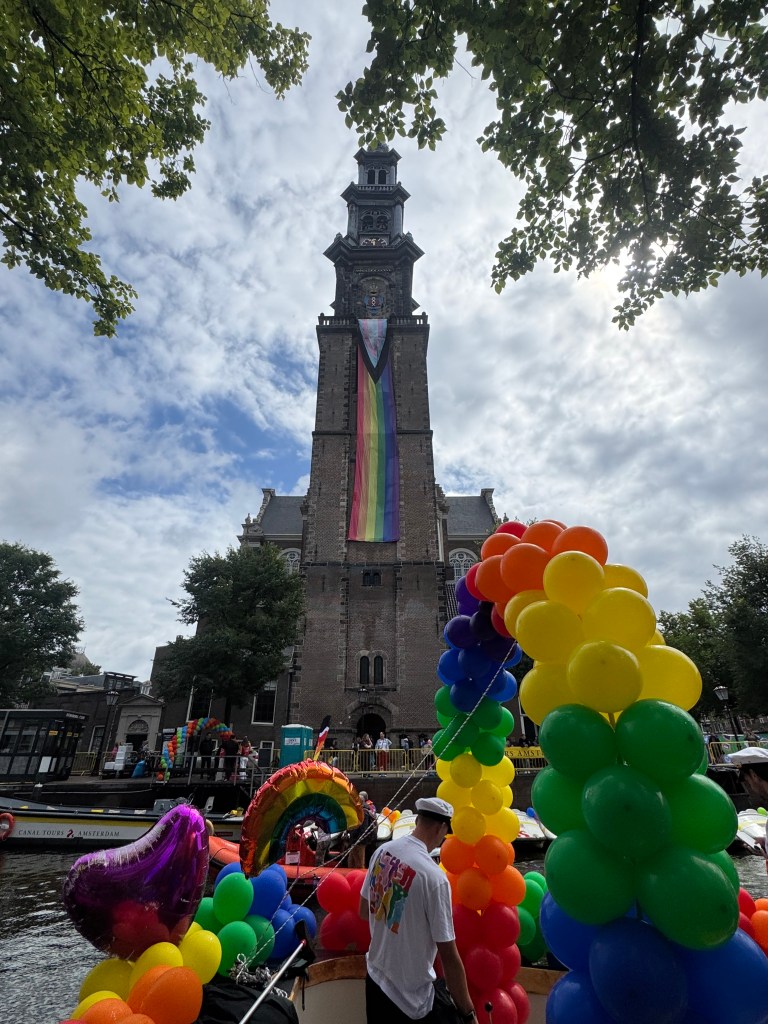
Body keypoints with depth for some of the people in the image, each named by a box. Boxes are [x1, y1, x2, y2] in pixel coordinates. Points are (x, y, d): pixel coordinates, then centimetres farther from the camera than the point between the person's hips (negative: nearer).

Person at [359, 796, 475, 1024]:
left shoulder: (382, 852, -9)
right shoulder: (434, 876, -27)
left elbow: (363, 912, 6)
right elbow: (449, 957, -20)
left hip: (374, 978, 6)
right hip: (411, 997, -6)